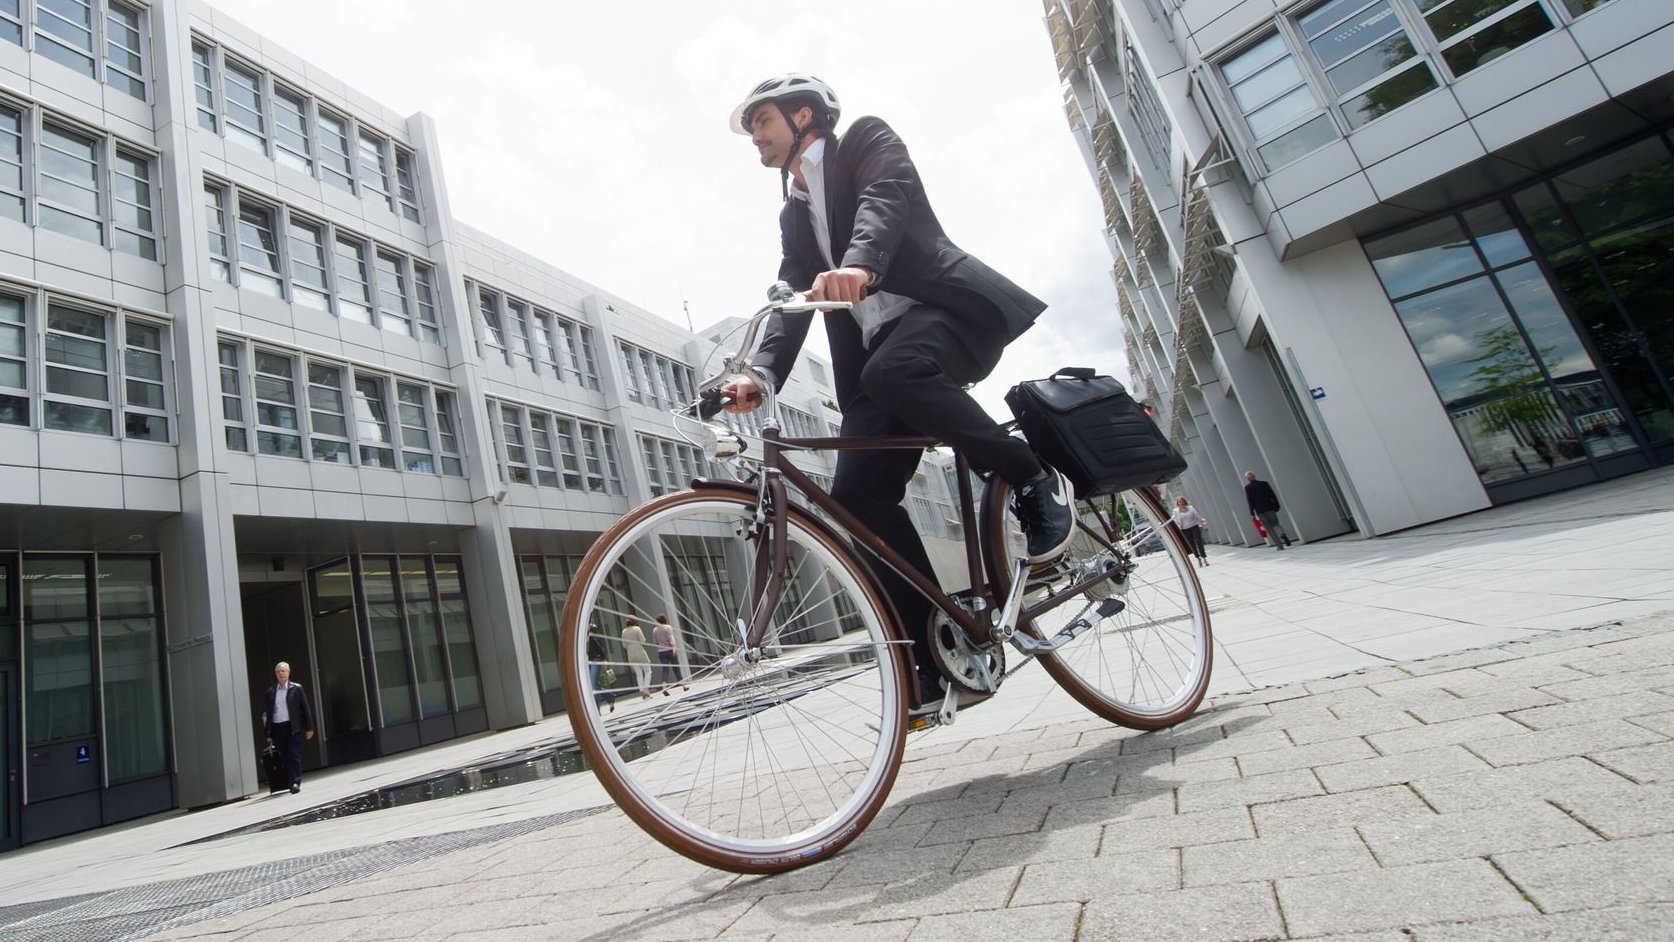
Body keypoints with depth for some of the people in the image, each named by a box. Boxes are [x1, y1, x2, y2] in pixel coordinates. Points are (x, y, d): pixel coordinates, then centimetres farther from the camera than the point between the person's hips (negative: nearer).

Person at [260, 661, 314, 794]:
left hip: (293, 727, -2)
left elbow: (305, 708, 3)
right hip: (277, 728, 2)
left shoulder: (296, 688, 4)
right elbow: (266, 713, 9)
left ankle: (296, 782, -4)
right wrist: (268, 733, 3)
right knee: (283, 757, 4)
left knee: (294, 755, -6)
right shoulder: (271, 692, 9)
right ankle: (289, 782, 12)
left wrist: (309, 728, -1)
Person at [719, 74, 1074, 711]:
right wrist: (760, 375, -10)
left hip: (948, 309, -5)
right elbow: (792, 298, 10)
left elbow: (888, 194, -14)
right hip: (876, 357, 6)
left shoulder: (865, 140, 10)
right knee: (856, 495, -12)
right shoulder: (793, 214, 26)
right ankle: (938, 651, -3)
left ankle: (1037, 483, -15)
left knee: (892, 371, -38)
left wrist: (856, 264, -38)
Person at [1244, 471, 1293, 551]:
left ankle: (1280, 546, 1)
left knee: (1269, 529, 5)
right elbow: (1273, 495, 2)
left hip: (1260, 511, -2)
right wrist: (1276, 506, 5)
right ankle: (1282, 534, -13)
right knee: (1275, 524, 17)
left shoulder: (1247, 488, -4)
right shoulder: (1264, 483, 5)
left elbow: (1250, 501, -6)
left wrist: (1252, 513, -2)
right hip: (1270, 508, 2)